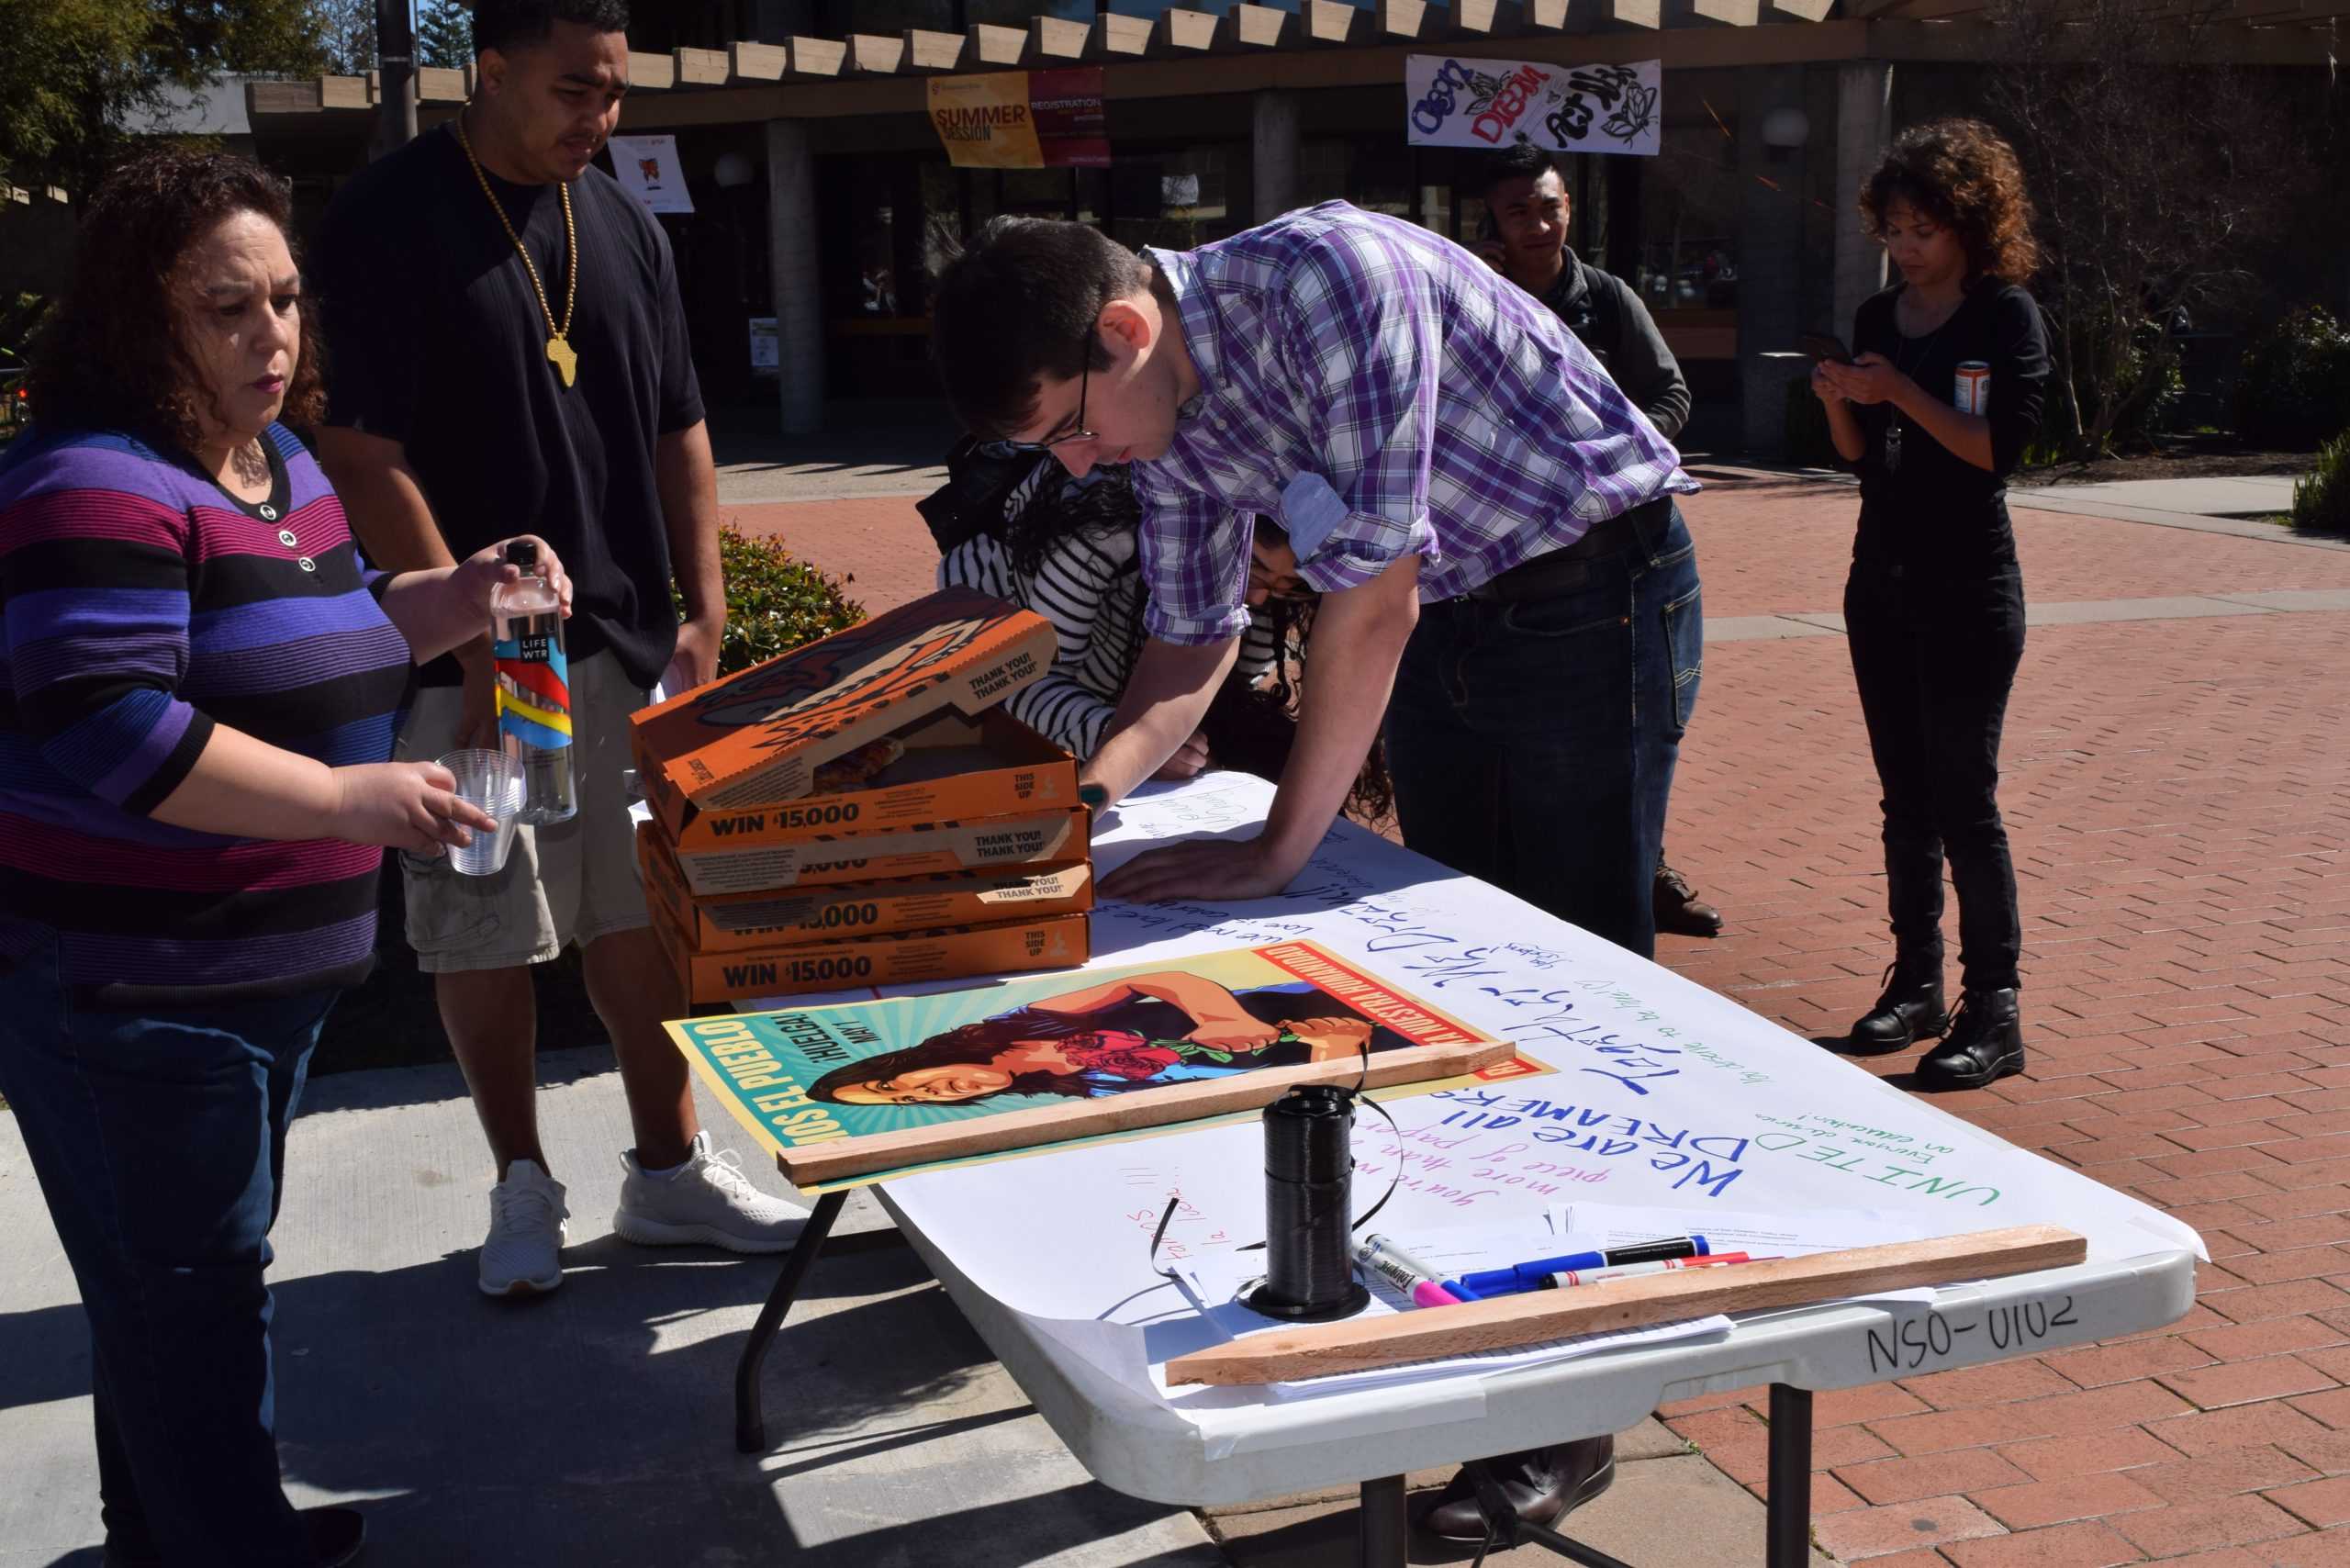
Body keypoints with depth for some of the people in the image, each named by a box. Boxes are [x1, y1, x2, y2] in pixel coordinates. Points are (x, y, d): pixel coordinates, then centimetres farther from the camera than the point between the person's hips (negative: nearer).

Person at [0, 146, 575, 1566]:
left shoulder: (279, 463, 9)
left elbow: (313, 639, 23)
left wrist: (462, 598, 5)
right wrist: (347, 798, -30)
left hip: (265, 971, 10)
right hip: (127, 986, -10)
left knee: (184, 1275, 22)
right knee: (190, 1293, 3)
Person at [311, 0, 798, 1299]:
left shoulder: (622, 228, 10)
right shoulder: (388, 221, -8)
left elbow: (679, 432, 15)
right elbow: (363, 457, -12)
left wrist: (704, 614, 5)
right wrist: (479, 645, -16)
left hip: (628, 645, 5)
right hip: (470, 659, -5)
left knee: (642, 917, 11)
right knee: (485, 932, 4)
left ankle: (668, 1168, 24)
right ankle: (524, 1188, 21)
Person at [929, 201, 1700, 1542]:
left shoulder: (1325, 278, -30)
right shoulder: (1163, 411, -3)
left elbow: (1372, 596, -30)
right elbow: (1195, 639, 8)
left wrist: (1281, 848, -23)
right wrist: (1082, 797, -9)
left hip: (1594, 593, -8)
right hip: (1445, 616, 8)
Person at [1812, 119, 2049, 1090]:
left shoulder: (2006, 315, -6)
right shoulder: (1878, 317, 11)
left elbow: (1999, 447, -15)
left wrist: (1899, 390, -20)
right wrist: (1837, 401, -6)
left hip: (1968, 589, -6)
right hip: (1881, 580, 7)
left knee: (1964, 797, -8)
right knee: (1905, 794, 11)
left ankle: (1993, 1012, -3)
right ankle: (1917, 983, 21)